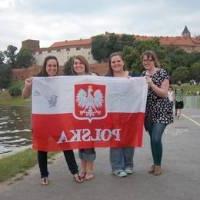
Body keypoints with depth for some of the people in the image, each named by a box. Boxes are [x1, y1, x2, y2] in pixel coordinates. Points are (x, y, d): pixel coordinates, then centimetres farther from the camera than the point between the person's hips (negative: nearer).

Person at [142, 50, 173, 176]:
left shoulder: (162, 73, -8)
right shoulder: (143, 74, 10)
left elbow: (164, 93, -13)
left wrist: (151, 84, -23)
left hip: (161, 111, -5)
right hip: (148, 111, 6)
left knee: (156, 138, -13)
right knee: (152, 139, 10)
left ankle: (158, 165, 6)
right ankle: (155, 163, 24)